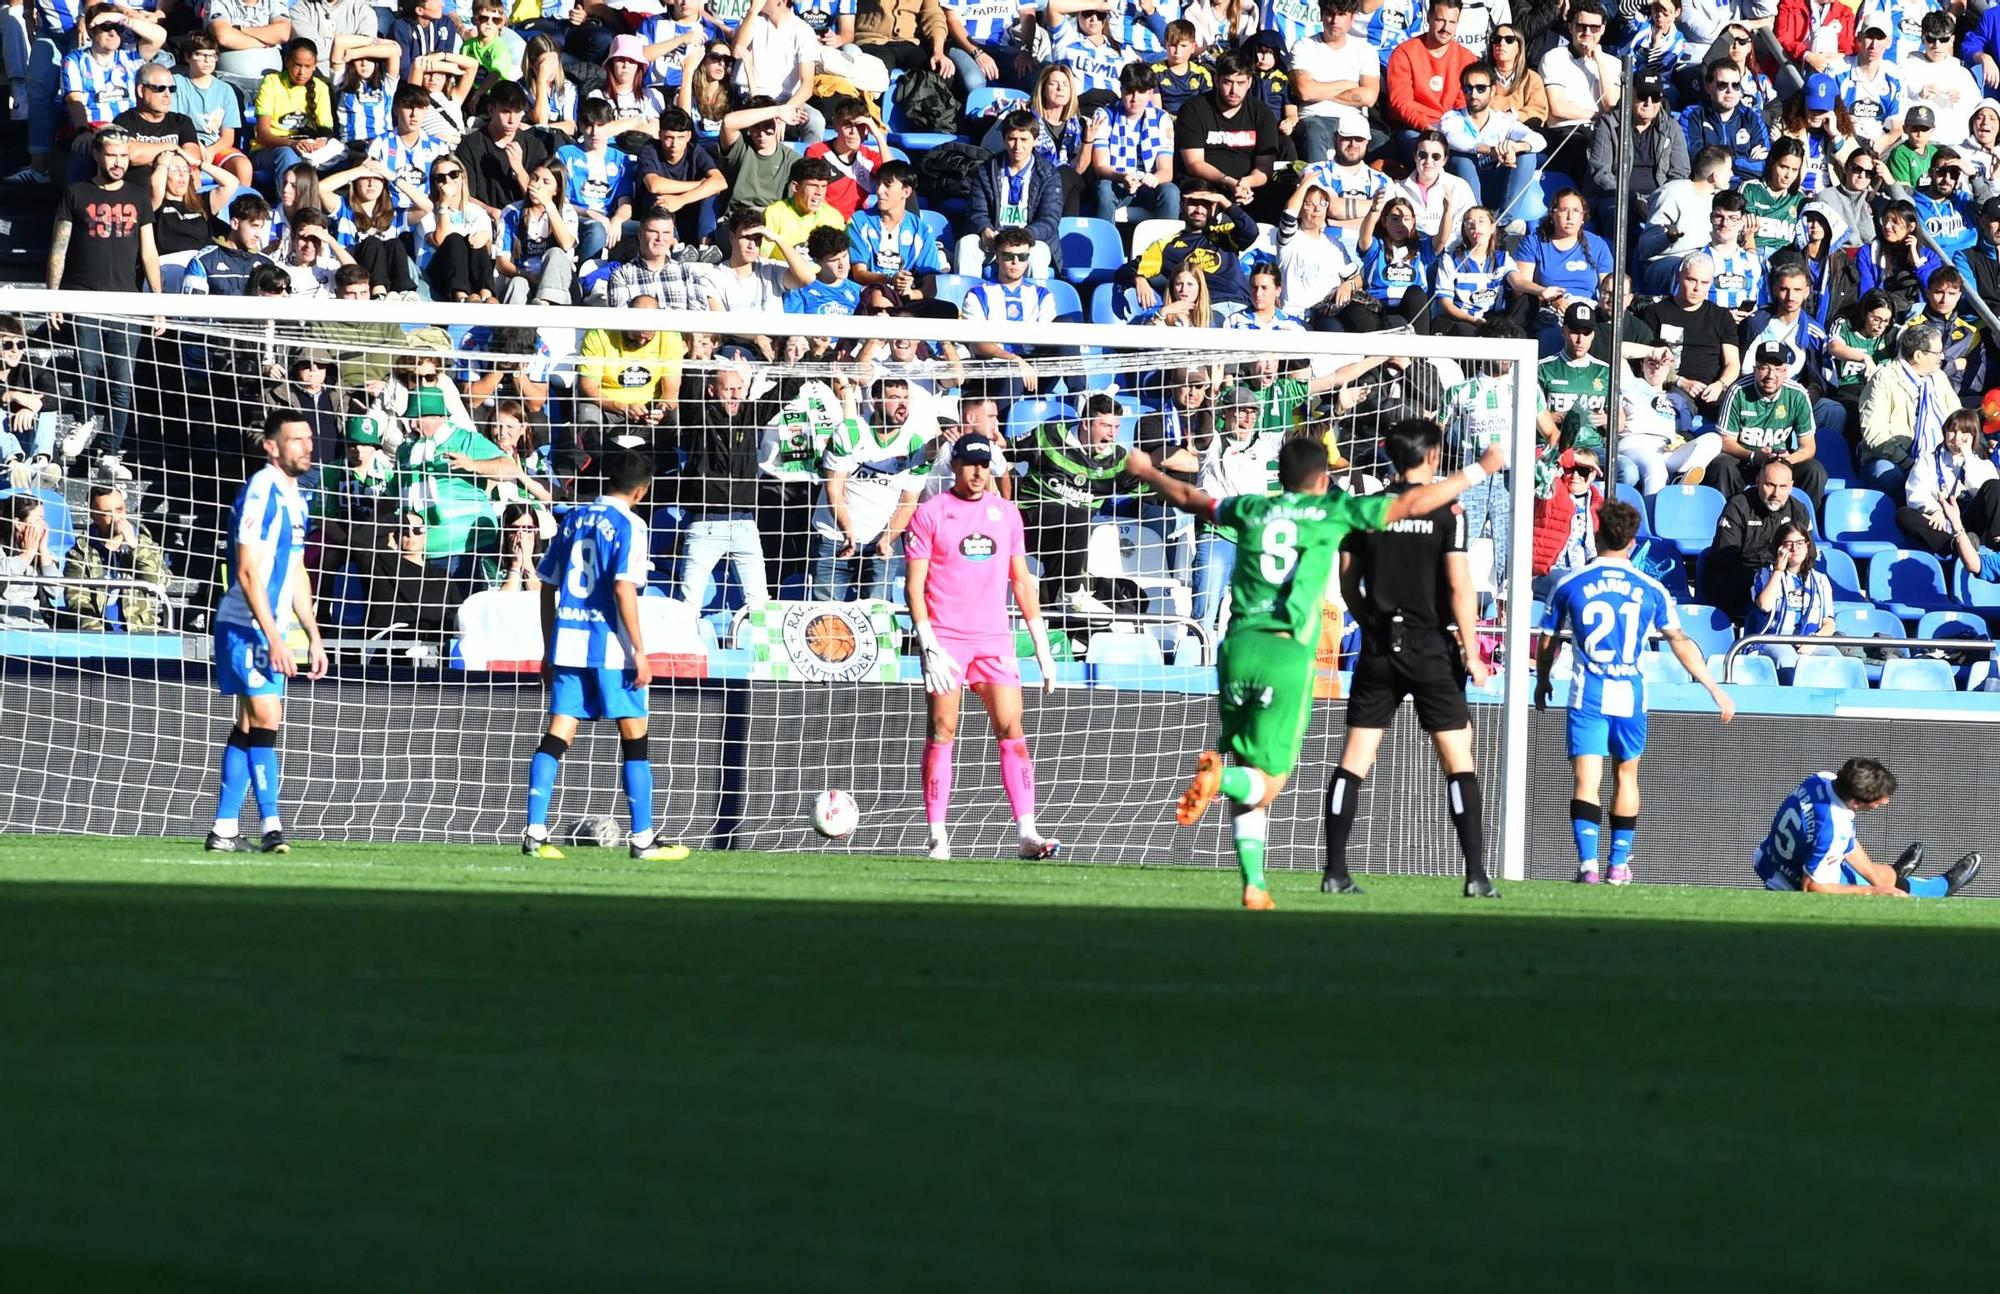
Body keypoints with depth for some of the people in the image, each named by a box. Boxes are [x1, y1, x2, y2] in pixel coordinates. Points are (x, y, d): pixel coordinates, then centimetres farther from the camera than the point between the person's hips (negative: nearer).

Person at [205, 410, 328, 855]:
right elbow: (248, 572, -20)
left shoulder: (294, 497, 14)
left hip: (271, 630, 9)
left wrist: (313, 636, 19)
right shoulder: (260, 493, -15)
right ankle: (270, 827, -18)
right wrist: (274, 639, -23)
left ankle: (223, 831, 11)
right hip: (248, 628, -9)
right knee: (264, 720, -14)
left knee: (249, 727, 9)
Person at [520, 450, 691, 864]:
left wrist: (549, 649, 20)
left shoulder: (573, 519, 12)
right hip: (611, 645, -5)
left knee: (558, 735, 3)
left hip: (567, 642, 5)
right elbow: (623, 587, -15)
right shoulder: (627, 524, -6)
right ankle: (643, 839, 4)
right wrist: (639, 651, -12)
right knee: (634, 737, 3)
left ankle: (535, 833, -5)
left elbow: (547, 585, 14)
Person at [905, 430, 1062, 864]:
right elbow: (914, 584, -3)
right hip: (946, 639, -3)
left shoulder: (1005, 513, 13)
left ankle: (1027, 834, -8)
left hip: (994, 640, 3)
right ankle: (937, 838, -2)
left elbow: (1022, 581, 18)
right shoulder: (930, 513, 1)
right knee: (942, 732, -5)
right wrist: (930, 646, -13)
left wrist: (1042, 647, 13)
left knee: (1012, 730, -5)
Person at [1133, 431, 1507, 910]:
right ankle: (1218, 775, -33)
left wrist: (1145, 471, 50)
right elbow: (1414, 503, 6)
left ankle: (1253, 884, 4)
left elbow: (1188, 498, 30)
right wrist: (1480, 470, 17)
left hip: (1237, 648, 4)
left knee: (1249, 780, 14)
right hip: (1288, 655, -4)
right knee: (1266, 784, -1)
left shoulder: (1251, 509, 14)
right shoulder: (1335, 511, 5)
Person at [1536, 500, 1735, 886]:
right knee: (1625, 775, 18)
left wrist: (1542, 682, 29)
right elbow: (1681, 643, 4)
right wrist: (1715, 689, 11)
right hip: (1630, 695, 1)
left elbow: (1548, 642, 10)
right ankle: (1619, 863, 22)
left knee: (1587, 781, -5)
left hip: (1587, 695, -1)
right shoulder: (1651, 589, 2)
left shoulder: (1569, 585, 0)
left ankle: (1588, 863, -20)